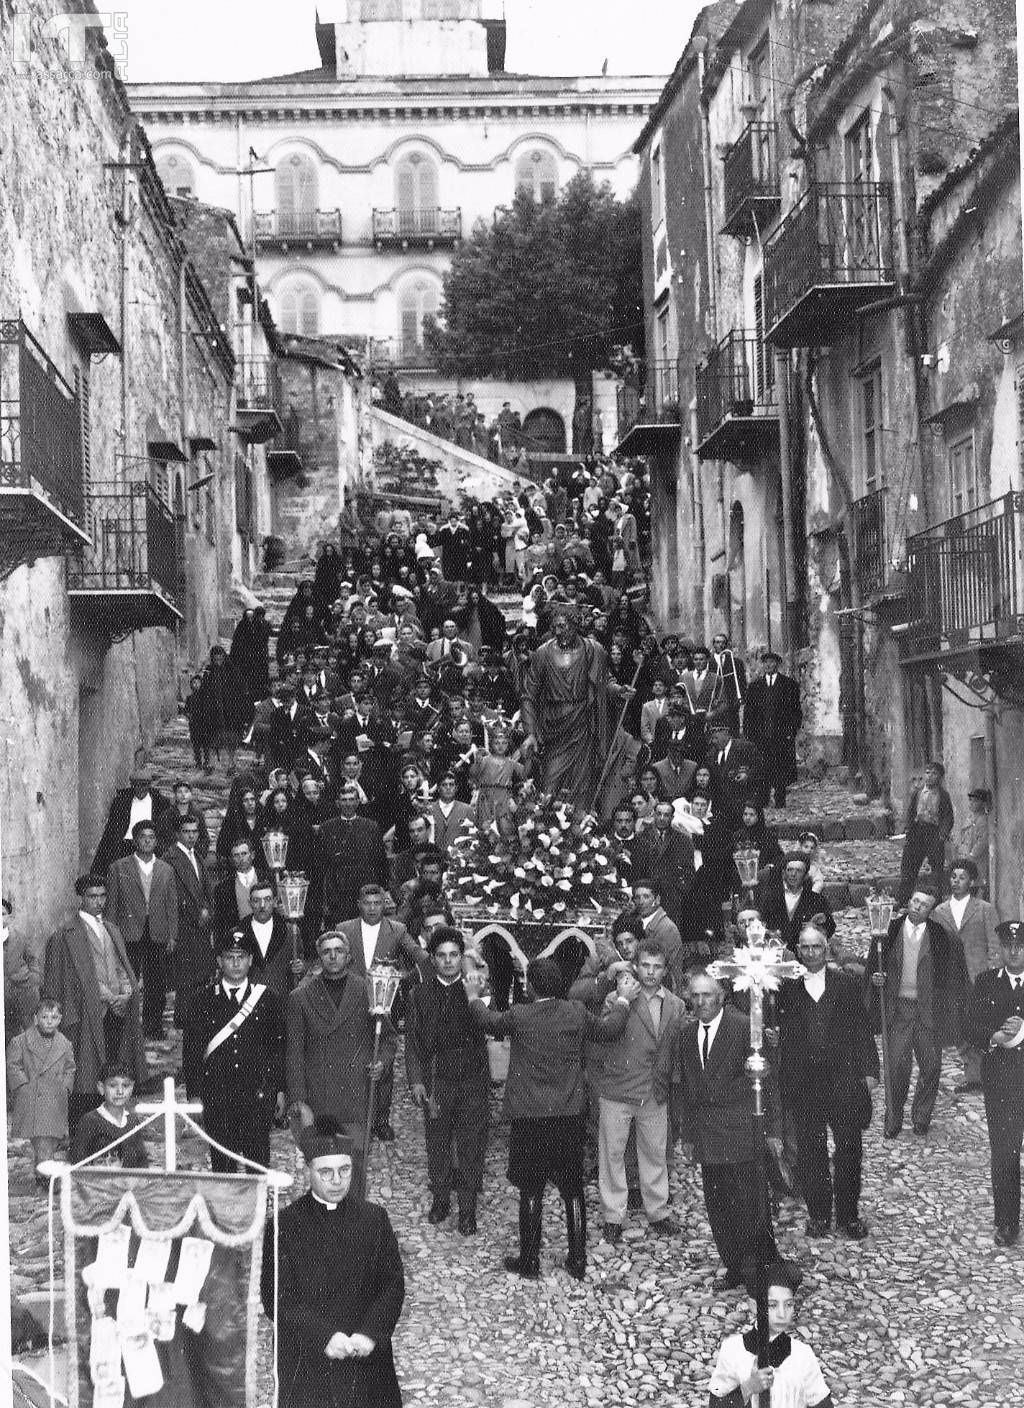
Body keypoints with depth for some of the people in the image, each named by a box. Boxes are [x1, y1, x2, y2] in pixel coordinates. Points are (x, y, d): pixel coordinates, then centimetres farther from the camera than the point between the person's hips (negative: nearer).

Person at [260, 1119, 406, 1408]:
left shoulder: (374, 1219, 5)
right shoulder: (285, 1227, -4)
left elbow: (393, 1284, 1)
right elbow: (276, 1298, -9)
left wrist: (370, 1334, -14)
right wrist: (323, 1336, -19)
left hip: (367, 1357, 2)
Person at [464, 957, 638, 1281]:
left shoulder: (519, 1016, -12)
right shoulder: (576, 1014, -6)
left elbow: (489, 1021, 9)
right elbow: (610, 1030, 10)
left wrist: (474, 997, 27)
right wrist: (623, 1000, 26)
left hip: (529, 1120, -2)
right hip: (569, 1117, 2)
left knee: (531, 1192, 7)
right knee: (573, 1190, 12)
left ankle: (529, 1261, 13)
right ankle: (578, 1261, 16)